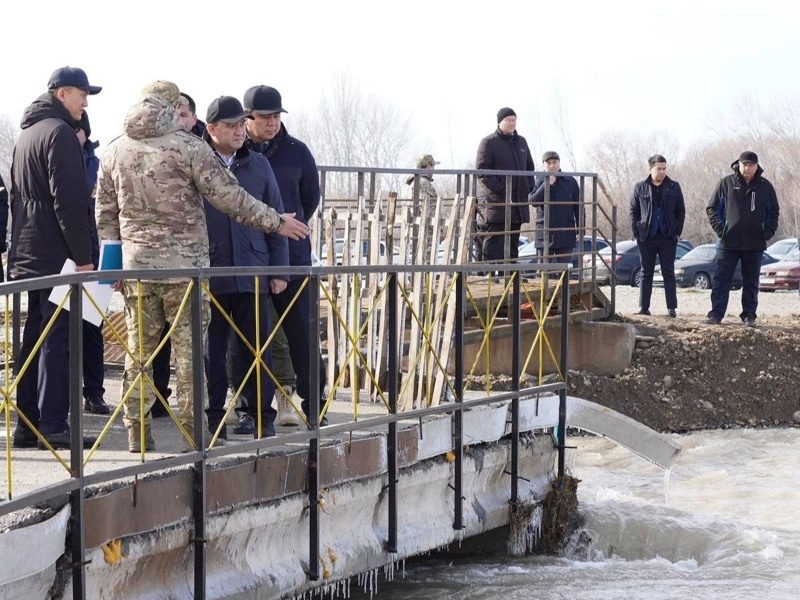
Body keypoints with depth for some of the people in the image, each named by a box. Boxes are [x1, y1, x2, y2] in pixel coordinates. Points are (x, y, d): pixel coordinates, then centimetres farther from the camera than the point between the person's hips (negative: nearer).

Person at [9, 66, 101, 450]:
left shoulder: (28, 132, 19)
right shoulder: (59, 133, -12)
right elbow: (69, 201, -18)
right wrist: (83, 255, -17)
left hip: (28, 256, 9)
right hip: (57, 255, -9)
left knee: (35, 339, 10)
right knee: (57, 339, -9)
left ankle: (28, 425, 11)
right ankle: (53, 425, -11)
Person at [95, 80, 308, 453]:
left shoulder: (113, 152, 7)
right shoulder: (188, 147, -8)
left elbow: (105, 216, 10)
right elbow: (229, 197, -9)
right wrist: (275, 222, 1)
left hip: (135, 266, 4)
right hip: (183, 266, -4)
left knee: (138, 350, 11)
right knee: (188, 349, 2)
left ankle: (137, 431, 13)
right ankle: (191, 432, 4)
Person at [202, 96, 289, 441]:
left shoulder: (258, 165, 10)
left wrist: (279, 269, 7)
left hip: (253, 272, 3)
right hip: (209, 274, -2)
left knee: (257, 347, 5)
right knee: (212, 350, 4)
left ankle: (262, 417, 13)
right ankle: (214, 420, 12)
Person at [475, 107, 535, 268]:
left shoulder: (521, 142, 17)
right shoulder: (488, 142, -5)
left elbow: (530, 168, 25)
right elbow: (482, 171, -12)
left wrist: (528, 187, 8)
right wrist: (500, 189, -19)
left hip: (518, 204, 7)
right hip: (494, 203, -7)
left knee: (512, 246, 12)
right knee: (492, 248, -10)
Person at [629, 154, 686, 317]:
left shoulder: (674, 187, 4)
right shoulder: (640, 188, 3)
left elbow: (681, 211, 7)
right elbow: (633, 211, 6)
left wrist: (677, 232, -1)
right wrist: (637, 232, -3)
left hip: (668, 237, 0)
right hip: (646, 238, 0)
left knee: (669, 273, 1)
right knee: (646, 273, 6)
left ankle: (671, 308, 1)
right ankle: (643, 307, 9)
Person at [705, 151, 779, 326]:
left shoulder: (765, 186, 5)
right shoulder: (726, 183, 0)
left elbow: (773, 212, 12)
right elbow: (712, 208, 4)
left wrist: (768, 232, 0)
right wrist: (720, 229, -6)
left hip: (755, 244, 1)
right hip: (729, 243, -1)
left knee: (751, 283, 7)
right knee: (721, 281, -2)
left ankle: (749, 315, 12)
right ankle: (715, 314, 0)